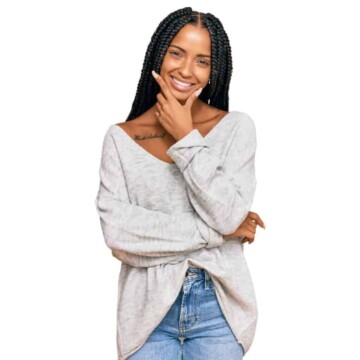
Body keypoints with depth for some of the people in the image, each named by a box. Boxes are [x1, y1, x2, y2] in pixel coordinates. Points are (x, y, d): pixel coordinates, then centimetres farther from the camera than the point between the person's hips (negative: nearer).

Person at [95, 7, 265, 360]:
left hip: (217, 306, 0)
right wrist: (214, 232, -13)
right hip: (150, 308, 0)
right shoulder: (120, 138, -2)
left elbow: (229, 215, -13)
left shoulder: (236, 127, -3)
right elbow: (116, 231, -13)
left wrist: (186, 139, -14)